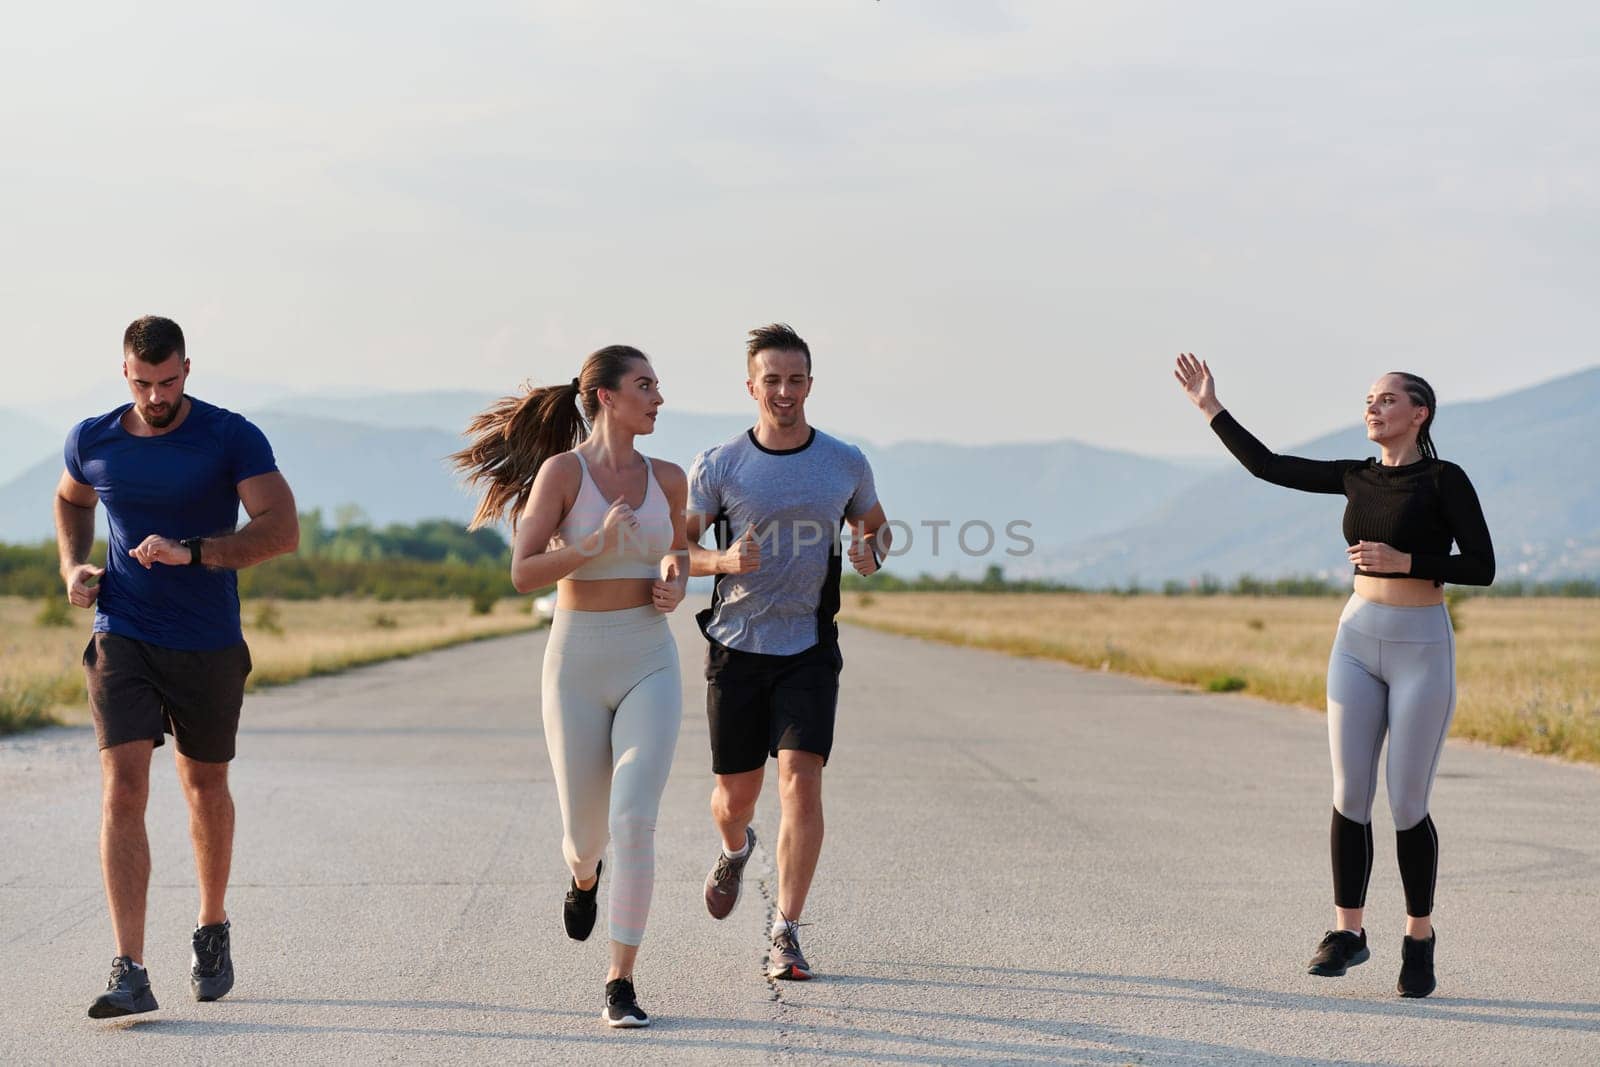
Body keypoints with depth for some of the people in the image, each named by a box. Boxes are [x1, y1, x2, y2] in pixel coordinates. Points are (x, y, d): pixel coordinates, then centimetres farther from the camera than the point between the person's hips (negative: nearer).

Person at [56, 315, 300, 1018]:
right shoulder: (92, 442, 1)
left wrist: (193, 553, -31)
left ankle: (213, 930, 39)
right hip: (122, 642, 1)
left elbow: (282, 530, -20)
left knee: (205, 788, 14)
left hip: (209, 648, -1)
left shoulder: (232, 438, -9)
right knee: (123, 789, -14)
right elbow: (70, 500, 25)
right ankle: (130, 974, -19)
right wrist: (73, 567, 6)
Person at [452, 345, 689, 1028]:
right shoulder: (562, 470, -7)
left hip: (650, 664, 2)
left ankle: (620, 986, -11)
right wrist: (598, 544, -25)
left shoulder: (667, 478, 5)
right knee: (586, 832, 9)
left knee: (634, 823, -17)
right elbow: (523, 574, -13)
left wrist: (674, 585, 1)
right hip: (576, 664, -2)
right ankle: (584, 876, 49)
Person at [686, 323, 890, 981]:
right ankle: (735, 851, 46)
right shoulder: (718, 467, -3)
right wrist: (723, 561, -20)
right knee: (736, 793, 7)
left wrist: (871, 551, -4)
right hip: (737, 647, 0)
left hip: (809, 648, 0)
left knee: (801, 779, -15)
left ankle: (786, 933, -8)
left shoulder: (846, 464, 3)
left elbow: (875, 525, 20)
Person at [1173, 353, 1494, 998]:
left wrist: (1404, 561, -19)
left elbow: (1482, 568, -10)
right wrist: (1211, 409, 12)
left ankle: (1419, 939, 13)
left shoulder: (1445, 480, -6)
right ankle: (1347, 932, 10)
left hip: (1422, 648, -5)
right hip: (1358, 640, 5)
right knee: (1350, 795, 1)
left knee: (1407, 805, -2)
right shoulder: (1358, 478, 9)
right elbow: (1266, 465, 15)